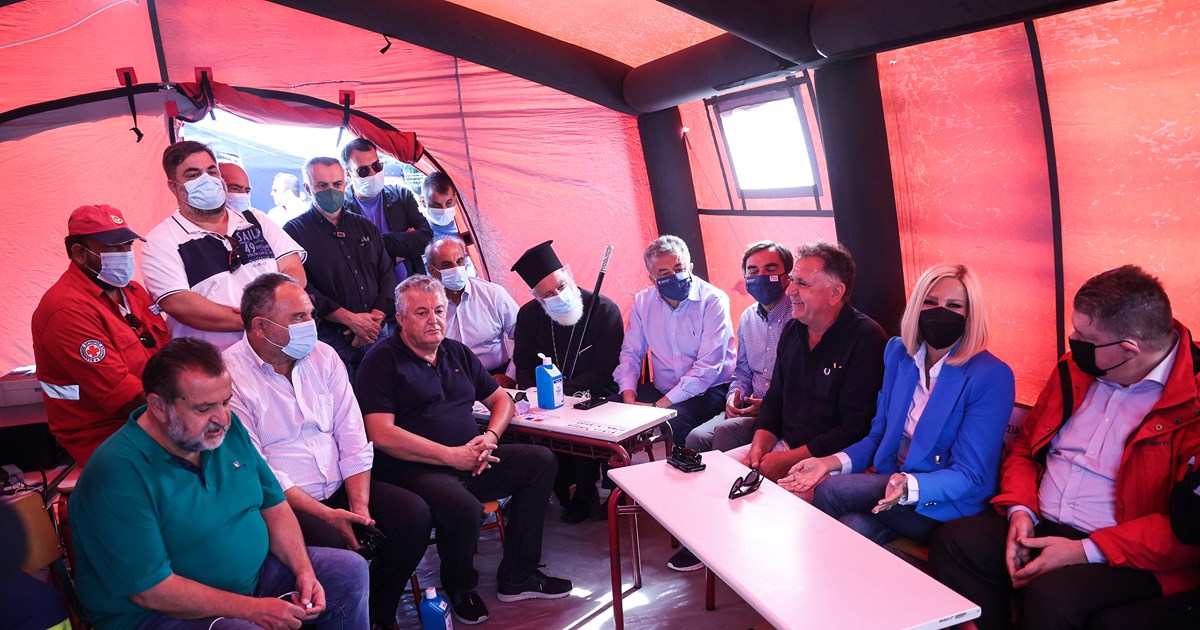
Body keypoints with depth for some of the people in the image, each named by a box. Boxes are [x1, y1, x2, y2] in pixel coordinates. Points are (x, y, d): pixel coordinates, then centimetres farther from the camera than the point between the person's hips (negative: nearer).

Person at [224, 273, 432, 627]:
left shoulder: (323, 356, 7)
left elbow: (353, 439, 4)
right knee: (329, 543, -33)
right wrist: (326, 515, -20)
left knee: (414, 514, -13)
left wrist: (360, 506, -9)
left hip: (339, 488, 6)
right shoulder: (230, 376, -11)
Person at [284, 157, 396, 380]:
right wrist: (350, 319, -16)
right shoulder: (295, 231, 0)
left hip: (377, 334, 5)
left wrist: (376, 318, -4)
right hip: (331, 338, -4)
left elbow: (387, 274, 13)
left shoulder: (365, 227, 17)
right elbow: (301, 288, -11)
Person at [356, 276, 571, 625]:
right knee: (464, 508, -35)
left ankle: (516, 576, 0)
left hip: (469, 462, 7)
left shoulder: (457, 353, 17)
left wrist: (491, 436, 0)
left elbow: (501, 400, 24)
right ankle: (460, 588, 0)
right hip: (413, 470, -7)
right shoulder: (382, 360, -4)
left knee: (540, 461, -8)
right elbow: (381, 435, -15)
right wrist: (451, 455, -17)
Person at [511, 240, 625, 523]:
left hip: (595, 398, -4)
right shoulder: (528, 315, 4)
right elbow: (524, 366, 11)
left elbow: (604, 372, -12)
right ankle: (566, 491, 0)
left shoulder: (604, 310, -8)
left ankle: (584, 492, -4)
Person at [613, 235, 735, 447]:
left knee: (675, 418, -35)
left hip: (710, 390, -4)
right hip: (661, 389, 5)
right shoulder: (642, 302, 5)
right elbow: (631, 353, 11)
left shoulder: (714, 300, -11)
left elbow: (707, 366, -18)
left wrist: (659, 405, -23)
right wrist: (629, 395, -9)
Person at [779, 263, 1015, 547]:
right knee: (856, 526, -29)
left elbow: (969, 476, -16)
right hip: (890, 481, 5)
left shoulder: (992, 377, -14)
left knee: (830, 490, -23)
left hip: (949, 505, -5)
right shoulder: (898, 352, 4)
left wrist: (909, 487, -35)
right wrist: (830, 462, -9)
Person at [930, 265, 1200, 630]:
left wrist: (1085, 551, -19)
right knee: (954, 541, -17)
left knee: (1051, 594, -32)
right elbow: (1024, 448, 18)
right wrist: (1020, 510, -2)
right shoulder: (1077, 370, 9)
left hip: (1126, 558, -6)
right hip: (1040, 528, 6)